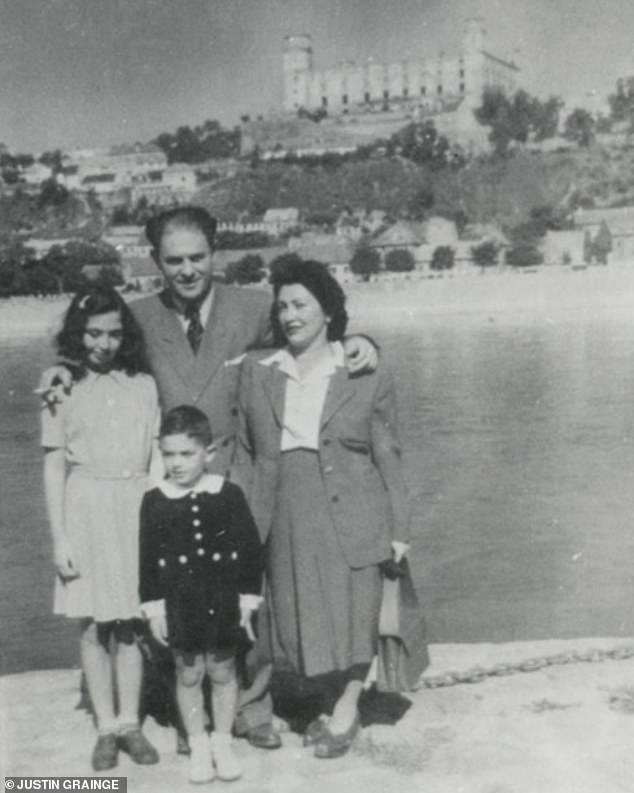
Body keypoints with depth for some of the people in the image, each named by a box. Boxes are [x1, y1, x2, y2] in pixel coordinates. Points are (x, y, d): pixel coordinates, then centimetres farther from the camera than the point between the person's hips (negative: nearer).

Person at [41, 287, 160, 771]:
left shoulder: (143, 385, 3)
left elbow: (157, 455, 6)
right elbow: (54, 467, 1)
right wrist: (60, 537, -2)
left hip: (138, 506, 1)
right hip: (87, 509, -1)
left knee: (130, 623, 6)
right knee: (93, 624, 7)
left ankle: (130, 723, 19)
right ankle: (106, 727, 20)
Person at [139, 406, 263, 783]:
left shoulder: (229, 495, -6)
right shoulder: (155, 501, -5)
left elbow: (251, 549, -2)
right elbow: (147, 558, 0)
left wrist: (248, 599, -3)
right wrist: (154, 607, -1)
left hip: (223, 599, 0)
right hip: (179, 603, 0)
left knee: (222, 670, 10)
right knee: (188, 674, 9)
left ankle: (222, 742, 27)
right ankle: (198, 745, 26)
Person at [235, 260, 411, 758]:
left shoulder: (369, 376, -1)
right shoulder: (257, 371, 5)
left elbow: (388, 455, 2)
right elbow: (245, 452, 9)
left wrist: (399, 528, 0)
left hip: (353, 514, -2)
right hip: (287, 517, 3)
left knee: (356, 611, 2)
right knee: (301, 617, 9)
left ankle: (346, 710, 26)